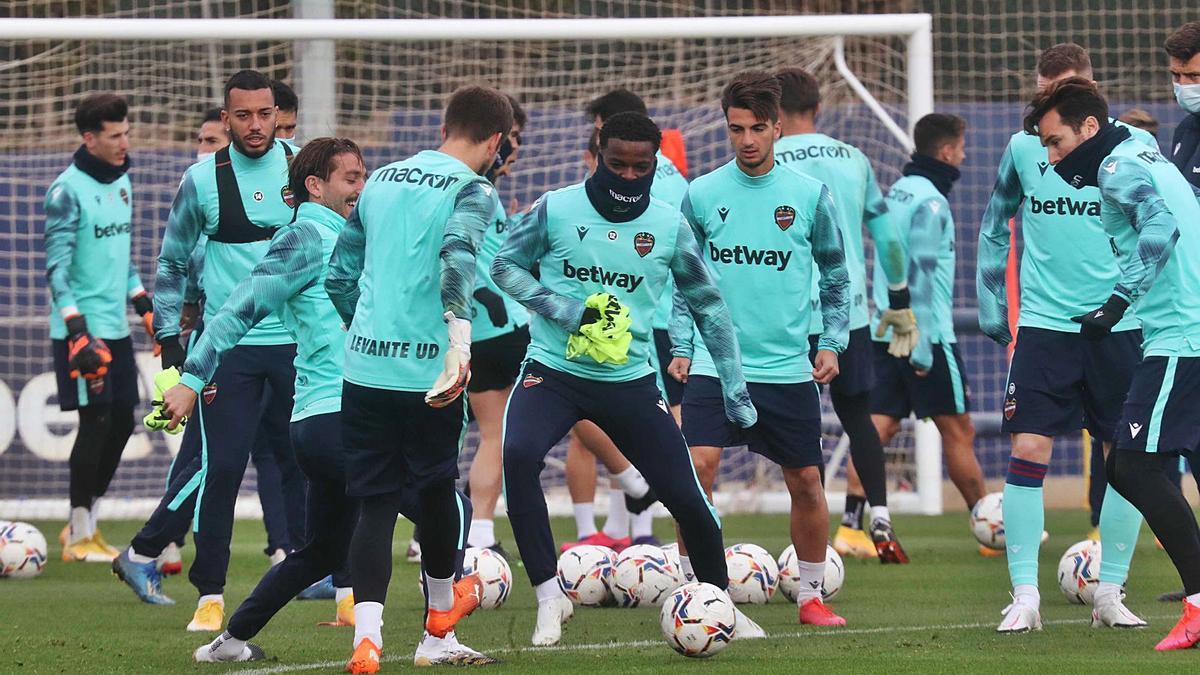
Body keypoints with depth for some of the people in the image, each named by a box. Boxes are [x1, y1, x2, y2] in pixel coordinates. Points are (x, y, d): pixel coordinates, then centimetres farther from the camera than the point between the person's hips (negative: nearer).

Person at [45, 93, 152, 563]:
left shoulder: (121, 182, 12)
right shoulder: (68, 190, -13)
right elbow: (57, 266, -16)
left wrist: (147, 308, 19)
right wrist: (77, 329, -22)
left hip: (116, 327, 8)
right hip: (81, 328, -8)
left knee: (122, 422, 8)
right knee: (96, 421, -8)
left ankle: (86, 521, 20)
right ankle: (79, 536, 1)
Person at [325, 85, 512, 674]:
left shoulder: (382, 180, 14)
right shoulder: (472, 190, -4)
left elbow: (339, 275, 17)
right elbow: (457, 255, -25)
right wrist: (460, 337, -33)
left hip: (364, 368, 4)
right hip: (427, 370, -4)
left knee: (376, 501, 4)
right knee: (434, 486, 19)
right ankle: (442, 604, 41)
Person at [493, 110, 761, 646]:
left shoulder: (669, 226, 0)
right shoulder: (555, 210, -6)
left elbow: (706, 303, 11)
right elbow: (505, 265, 5)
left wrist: (734, 385, 10)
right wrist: (555, 306, -13)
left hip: (630, 381, 2)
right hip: (553, 373, -2)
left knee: (686, 498, 0)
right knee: (518, 457, -30)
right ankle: (549, 596, -19)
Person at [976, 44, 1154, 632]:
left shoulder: (1131, 147, -2)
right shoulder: (1023, 149, 4)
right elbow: (995, 227, 18)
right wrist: (992, 307, 14)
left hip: (1117, 326, 0)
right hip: (1043, 324, 0)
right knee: (1028, 450, -9)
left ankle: (1110, 592, 15)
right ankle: (1024, 595, -6)